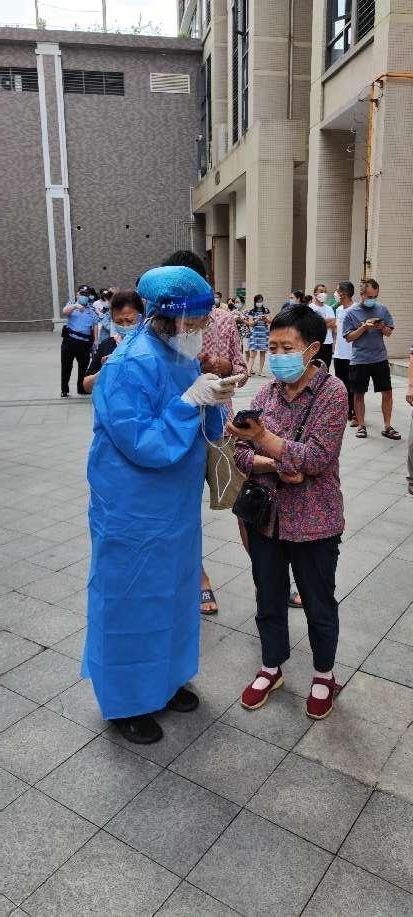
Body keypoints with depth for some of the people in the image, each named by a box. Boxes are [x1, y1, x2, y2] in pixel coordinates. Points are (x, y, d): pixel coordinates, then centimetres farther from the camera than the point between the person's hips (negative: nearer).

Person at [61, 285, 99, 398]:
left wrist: (95, 340, -1)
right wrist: (75, 306, -32)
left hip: (85, 343, 2)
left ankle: (82, 388, 25)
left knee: (84, 366, 10)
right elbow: (64, 312, -14)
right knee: (66, 366, 3)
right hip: (70, 340, -1)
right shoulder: (71, 305, 8)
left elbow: (95, 325, 9)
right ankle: (64, 390, 13)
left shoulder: (92, 309, 12)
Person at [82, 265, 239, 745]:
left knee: (173, 594, 22)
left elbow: (197, 429, 11)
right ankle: (125, 701, 31)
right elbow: (143, 444, -26)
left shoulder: (182, 355, 4)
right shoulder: (130, 367, -23)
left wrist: (212, 401, -8)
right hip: (134, 516, -8)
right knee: (132, 603, 9)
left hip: (175, 507, 9)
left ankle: (163, 679, 44)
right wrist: (190, 400, -28)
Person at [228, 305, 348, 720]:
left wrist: (263, 437, -32)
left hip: (313, 521, -4)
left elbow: (316, 458, -22)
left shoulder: (332, 392, -13)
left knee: (318, 603, 14)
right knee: (269, 599, 19)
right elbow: (242, 453, 1)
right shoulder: (268, 391, 2)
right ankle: (271, 668, 41)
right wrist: (275, 466, -18)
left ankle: (324, 675, 38)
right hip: (265, 515, 5)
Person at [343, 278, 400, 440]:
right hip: (359, 360, -2)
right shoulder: (351, 313, -2)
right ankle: (361, 426, 20)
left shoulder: (382, 309, 5)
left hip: (380, 358, 2)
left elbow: (389, 332, 10)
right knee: (359, 394, 6)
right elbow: (349, 337, -5)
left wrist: (383, 328, -12)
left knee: (387, 392, 2)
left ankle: (387, 427, 13)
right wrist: (364, 326, -17)